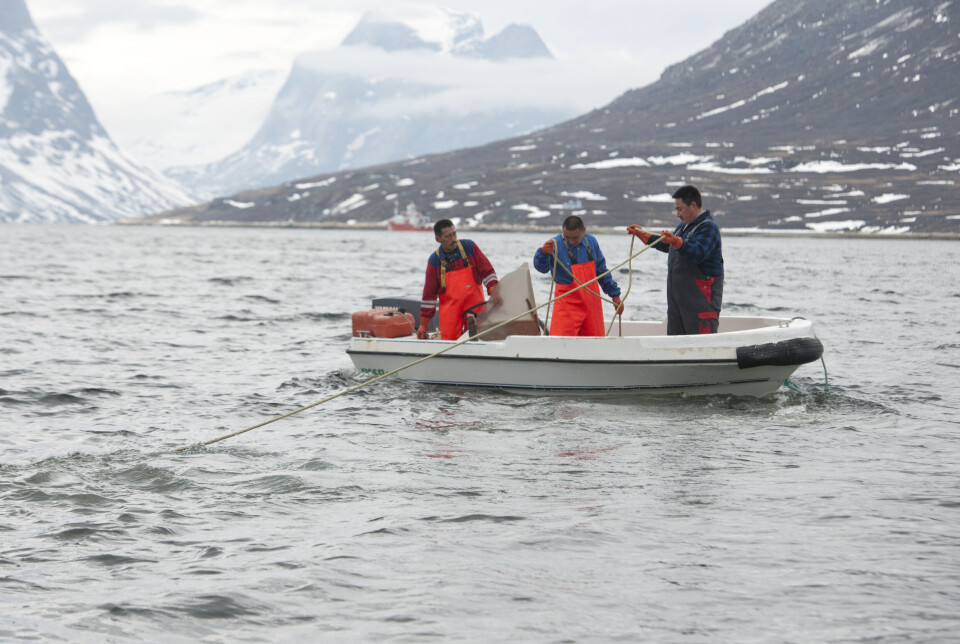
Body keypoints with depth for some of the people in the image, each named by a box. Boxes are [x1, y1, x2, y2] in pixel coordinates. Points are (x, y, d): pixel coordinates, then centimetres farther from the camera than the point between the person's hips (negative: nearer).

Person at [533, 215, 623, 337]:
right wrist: (543, 252, -51)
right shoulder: (555, 245, -13)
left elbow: (602, 270, 15)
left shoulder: (591, 242, 3)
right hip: (567, 303, -4)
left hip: (592, 302, 5)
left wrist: (615, 295, 18)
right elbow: (541, 267, -30)